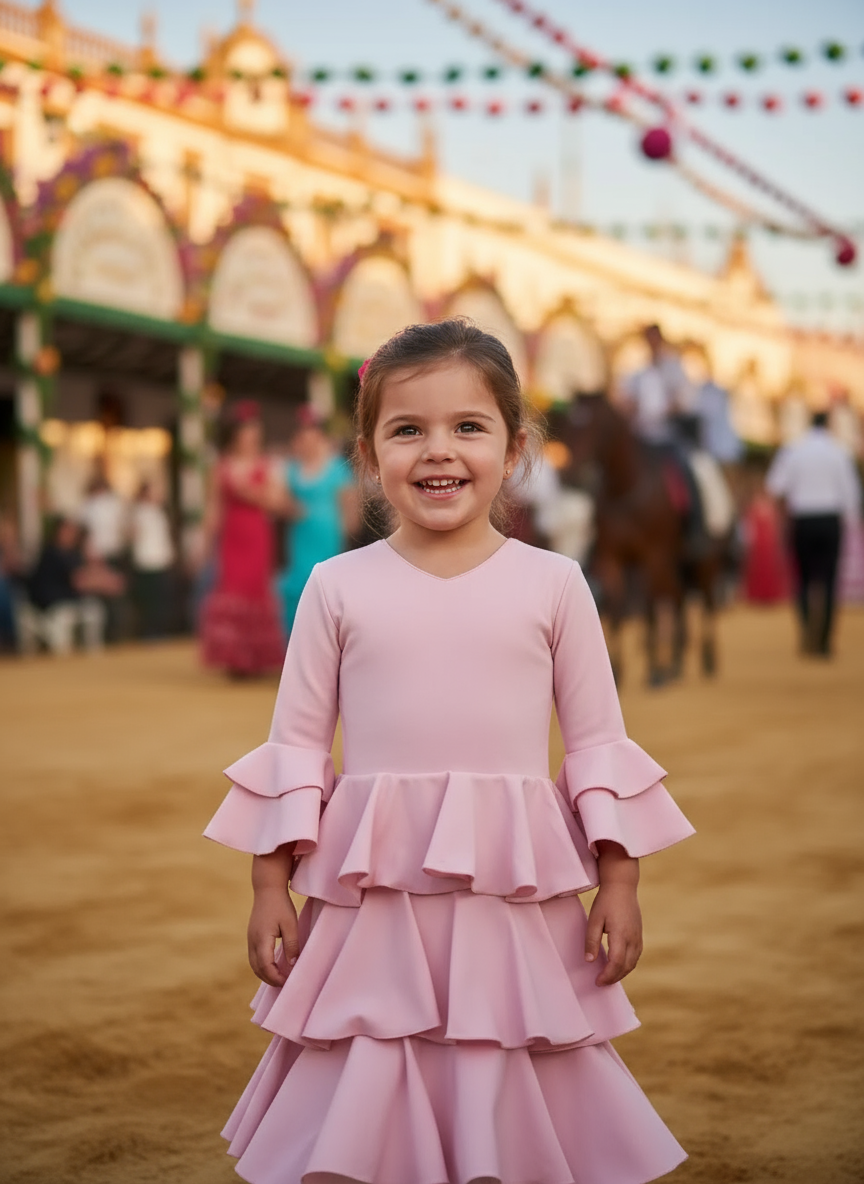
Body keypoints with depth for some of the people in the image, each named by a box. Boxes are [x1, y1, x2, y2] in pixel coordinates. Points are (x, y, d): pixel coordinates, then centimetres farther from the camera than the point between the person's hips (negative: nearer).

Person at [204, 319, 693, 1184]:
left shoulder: (551, 583, 2)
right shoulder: (339, 587, 1)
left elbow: (598, 740, 5)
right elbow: (296, 741, 5)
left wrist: (618, 882, 2)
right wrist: (270, 884, 2)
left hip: (518, 896, 0)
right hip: (371, 898, 0)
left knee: (514, 1115, 7)